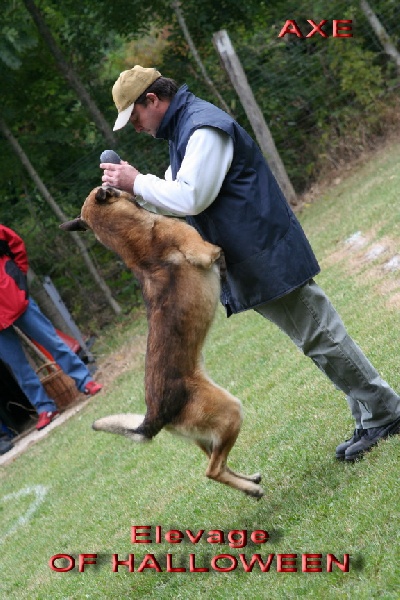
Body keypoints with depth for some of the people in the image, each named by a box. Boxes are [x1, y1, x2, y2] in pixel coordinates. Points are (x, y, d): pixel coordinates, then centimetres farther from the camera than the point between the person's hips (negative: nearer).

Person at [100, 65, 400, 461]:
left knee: (319, 335, -4)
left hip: (268, 254, -10)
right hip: (252, 264, 10)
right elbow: (176, 197, 20)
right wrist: (132, 192, 4)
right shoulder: (182, 130, 16)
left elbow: (191, 198, -24)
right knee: (315, 335, 13)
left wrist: (137, 182, -15)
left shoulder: (203, 129, -18)